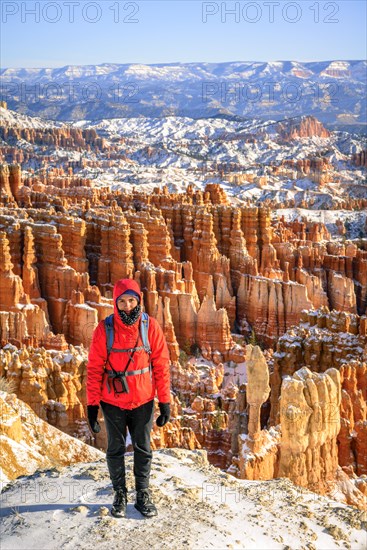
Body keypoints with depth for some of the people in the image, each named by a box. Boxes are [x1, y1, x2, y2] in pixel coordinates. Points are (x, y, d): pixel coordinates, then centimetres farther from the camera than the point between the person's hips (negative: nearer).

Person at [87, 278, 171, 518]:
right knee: (116, 449, 12)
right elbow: (94, 369, -6)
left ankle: (143, 495, 26)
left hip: (143, 401, 1)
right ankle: (120, 495, 28)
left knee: (143, 449, 12)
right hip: (113, 402, 0)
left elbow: (161, 365, -4)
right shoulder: (104, 329, -9)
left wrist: (165, 401, -4)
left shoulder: (151, 327, -8)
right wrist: (92, 404, -7)